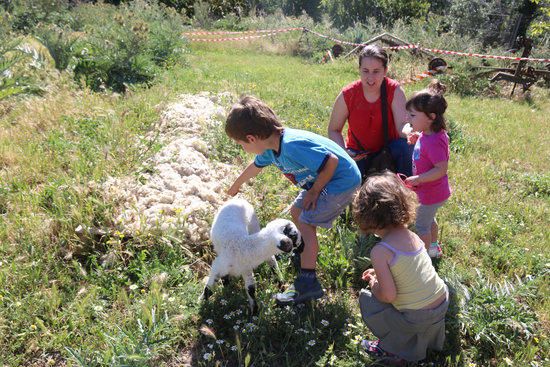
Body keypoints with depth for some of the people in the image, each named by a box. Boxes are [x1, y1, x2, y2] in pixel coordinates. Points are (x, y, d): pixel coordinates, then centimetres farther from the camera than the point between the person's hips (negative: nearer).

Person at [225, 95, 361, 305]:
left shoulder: (292, 147, -34)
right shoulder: (270, 148, -2)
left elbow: (332, 161, -32)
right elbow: (255, 166, 20)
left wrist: (314, 191, -18)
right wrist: (236, 186, 38)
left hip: (342, 180, -9)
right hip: (324, 179, 9)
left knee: (306, 222, -12)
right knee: (296, 212, 17)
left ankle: (308, 283, -6)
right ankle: (305, 250, 42)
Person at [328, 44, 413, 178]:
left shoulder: (395, 91, -16)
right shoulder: (347, 95, -15)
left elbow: (402, 125, -26)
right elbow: (334, 130, -5)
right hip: (358, 154, 0)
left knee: (406, 147, -31)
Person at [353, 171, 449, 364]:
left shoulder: (380, 251, -22)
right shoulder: (410, 235, -2)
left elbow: (388, 295, -22)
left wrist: (373, 283, -2)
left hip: (417, 318, -6)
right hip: (443, 305, 6)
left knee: (366, 298, 10)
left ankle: (394, 350, 21)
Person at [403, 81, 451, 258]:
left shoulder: (434, 142, -33)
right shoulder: (429, 133, -4)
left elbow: (441, 169, -33)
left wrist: (417, 179, -33)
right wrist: (417, 138, 0)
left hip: (430, 194, -10)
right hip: (433, 191, 10)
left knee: (422, 225, 11)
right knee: (429, 219, 30)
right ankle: (434, 247, 51)